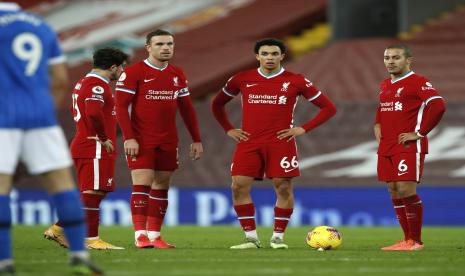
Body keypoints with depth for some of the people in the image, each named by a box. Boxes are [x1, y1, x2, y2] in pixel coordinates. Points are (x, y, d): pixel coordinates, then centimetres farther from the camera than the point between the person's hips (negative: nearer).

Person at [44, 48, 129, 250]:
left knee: (90, 194, 13)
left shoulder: (84, 82, 18)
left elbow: (76, 111, 30)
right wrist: (104, 138, -19)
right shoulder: (97, 85, -15)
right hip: (95, 148, -10)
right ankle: (91, 239, -7)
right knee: (93, 193, -8)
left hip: (82, 144, 10)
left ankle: (58, 229, 13)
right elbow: (93, 113, -31)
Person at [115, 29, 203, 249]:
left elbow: (186, 109, 17)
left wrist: (196, 139, 13)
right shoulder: (133, 72, -6)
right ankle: (140, 235, -12)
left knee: (161, 187, 6)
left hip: (168, 142, 6)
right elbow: (121, 107, -9)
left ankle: (154, 236, 10)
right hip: (141, 140, -5)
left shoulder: (177, 75, 12)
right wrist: (129, 138, -18)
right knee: (142, 184, -11)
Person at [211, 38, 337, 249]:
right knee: (239, 186, -8)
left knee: (283, 188, -5)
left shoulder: (296, 81, 0)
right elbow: (217, 104, 20)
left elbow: (328, 108, 4)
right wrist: (229, 129, 9)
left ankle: (278, 237, 7)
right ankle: (251, 237, 0)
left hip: (281, 142, -2)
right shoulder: (242, 79, 6)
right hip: (249, 142, 2)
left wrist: (303, 129, -3)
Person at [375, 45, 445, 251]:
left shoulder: (418, 82, -9)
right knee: (394, 192, 6)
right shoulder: (384, 85, 17)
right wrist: (377, 125, 18)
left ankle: (416, 241, -5)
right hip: (386, 147, 8)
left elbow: (438, 106, -20)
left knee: (406, 189, -13)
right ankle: (407, 240, 12)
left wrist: (420, 133, -19)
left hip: (409, 147, -8)